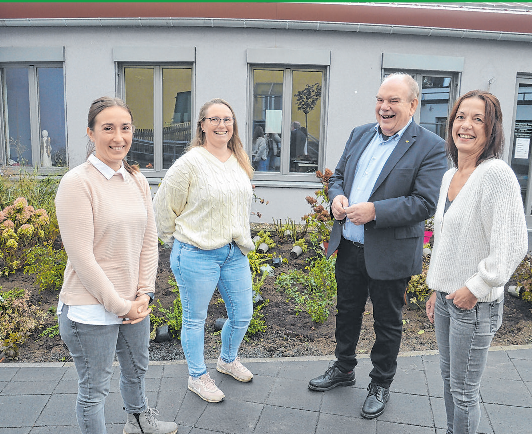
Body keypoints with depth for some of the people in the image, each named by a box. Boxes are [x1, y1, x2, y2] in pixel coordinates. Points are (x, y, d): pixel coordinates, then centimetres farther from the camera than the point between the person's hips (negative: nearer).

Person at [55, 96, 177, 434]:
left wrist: (144, 294, -3)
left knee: (137, 368, 27)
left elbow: (149, 241, 6)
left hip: (133, 302, 7)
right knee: (94, 389, 10)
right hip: (91, 310, -7)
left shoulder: (137, 181, 4)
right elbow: (81, 257, -19)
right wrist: (119, 305, -15)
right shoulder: (77, 183, -17)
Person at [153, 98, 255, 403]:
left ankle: (228, 360, 43)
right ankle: (197, 376, 31)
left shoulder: (240, 162, 8)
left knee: (243, 314, 16)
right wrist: (178, 242, 0)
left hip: (235, 252, 7)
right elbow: (164, 206, -7)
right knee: (195, 319, 10)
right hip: (197, 255, -6)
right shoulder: (190, 163, -13)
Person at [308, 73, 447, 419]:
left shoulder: (430, 146, -12)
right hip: (348, 247, 6)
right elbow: (338, 176, 14)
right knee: (347, 311, 22)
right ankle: (344, 369, 44)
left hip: (390, 255, -5)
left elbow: (425, 203, -19)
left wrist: (374, 211, -26)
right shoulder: (360, 134, 7)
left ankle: (381, 385, 35)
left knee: (387, 323, 13)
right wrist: (337, 197, -8)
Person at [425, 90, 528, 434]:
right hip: (446, 297, 8)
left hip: (475, 303, -7)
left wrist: (475, 289, -17)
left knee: (464, 390, 6)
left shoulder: (497, 174, -17)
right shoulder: (450, 176, 8)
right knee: (449, 379, 20)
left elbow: (513, 245, -21)